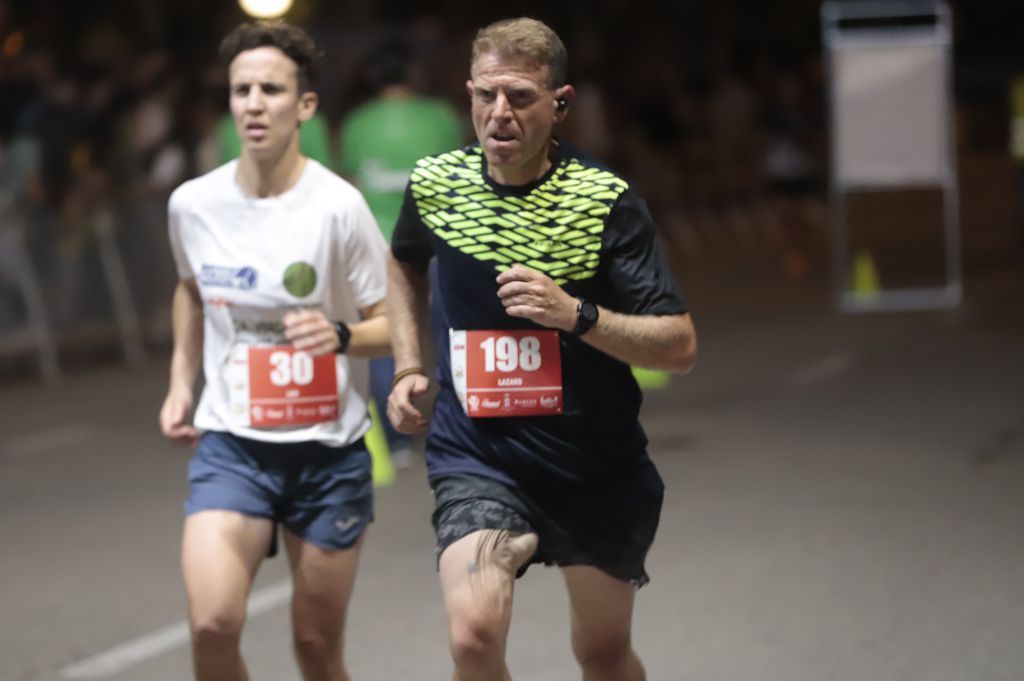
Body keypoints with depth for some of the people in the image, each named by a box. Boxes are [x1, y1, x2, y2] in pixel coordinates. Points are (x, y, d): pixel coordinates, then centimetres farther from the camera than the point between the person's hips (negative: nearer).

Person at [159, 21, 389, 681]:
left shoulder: (338, 206, -12)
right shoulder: (193, 204, -1)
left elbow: (395, 323, -6)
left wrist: (340, 335, -25)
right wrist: (181, 382, 14)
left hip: (330, 452, -2)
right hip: (230, 446, 2)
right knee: (212, 624, -19)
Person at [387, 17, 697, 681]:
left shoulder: (608, 200, -14)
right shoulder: (435, 183, -3)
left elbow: (680, 346, -15)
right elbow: (405, 261, 22)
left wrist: (577, 315, -28)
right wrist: (409, 367, 11)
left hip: (596, 467, -1)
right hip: (476, 456, 1)